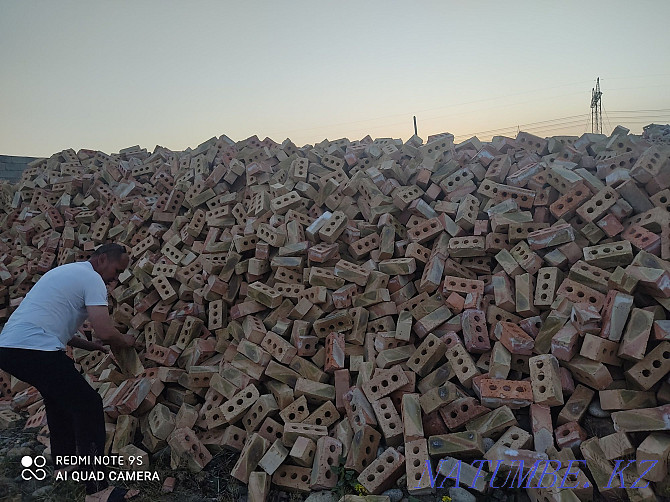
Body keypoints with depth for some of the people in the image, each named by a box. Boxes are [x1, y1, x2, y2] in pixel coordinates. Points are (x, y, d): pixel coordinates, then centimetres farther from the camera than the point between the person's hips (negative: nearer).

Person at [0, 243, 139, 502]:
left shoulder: (67, 271, 23)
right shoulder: (92, 279, -6)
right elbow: (105, 332, -16)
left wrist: (88, 345, 26)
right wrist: (126, 341, 5)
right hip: (34, 351, -10)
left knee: (60, 396, 29)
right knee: (88, 405, -5)